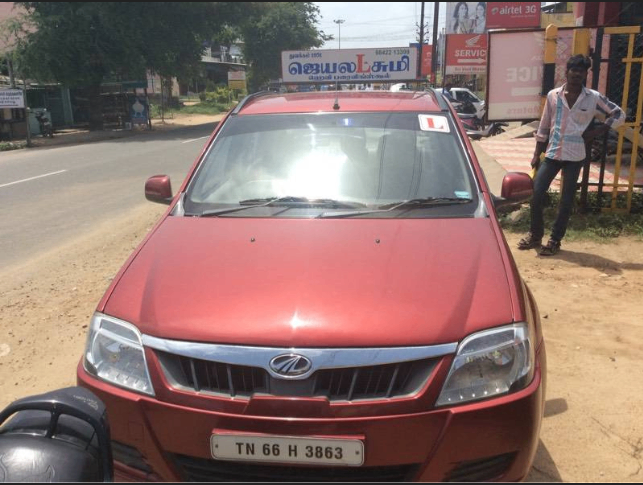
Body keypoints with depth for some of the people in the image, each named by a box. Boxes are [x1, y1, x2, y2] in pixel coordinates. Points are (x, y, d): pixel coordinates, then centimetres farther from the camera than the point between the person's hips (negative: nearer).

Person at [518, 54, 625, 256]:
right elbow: (544, 127, 7)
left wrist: (597, 131, -6)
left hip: (574, 156, -1)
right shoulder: (553, 95, 2)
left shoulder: (593, 98, -2)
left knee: (566, 199, 3)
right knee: (537, 193, -2)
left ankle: (555, 240, 14)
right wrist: (536, 154, 6)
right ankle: (535, 234, 15)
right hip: (552, 153, 2)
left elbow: (619, 114, 7)